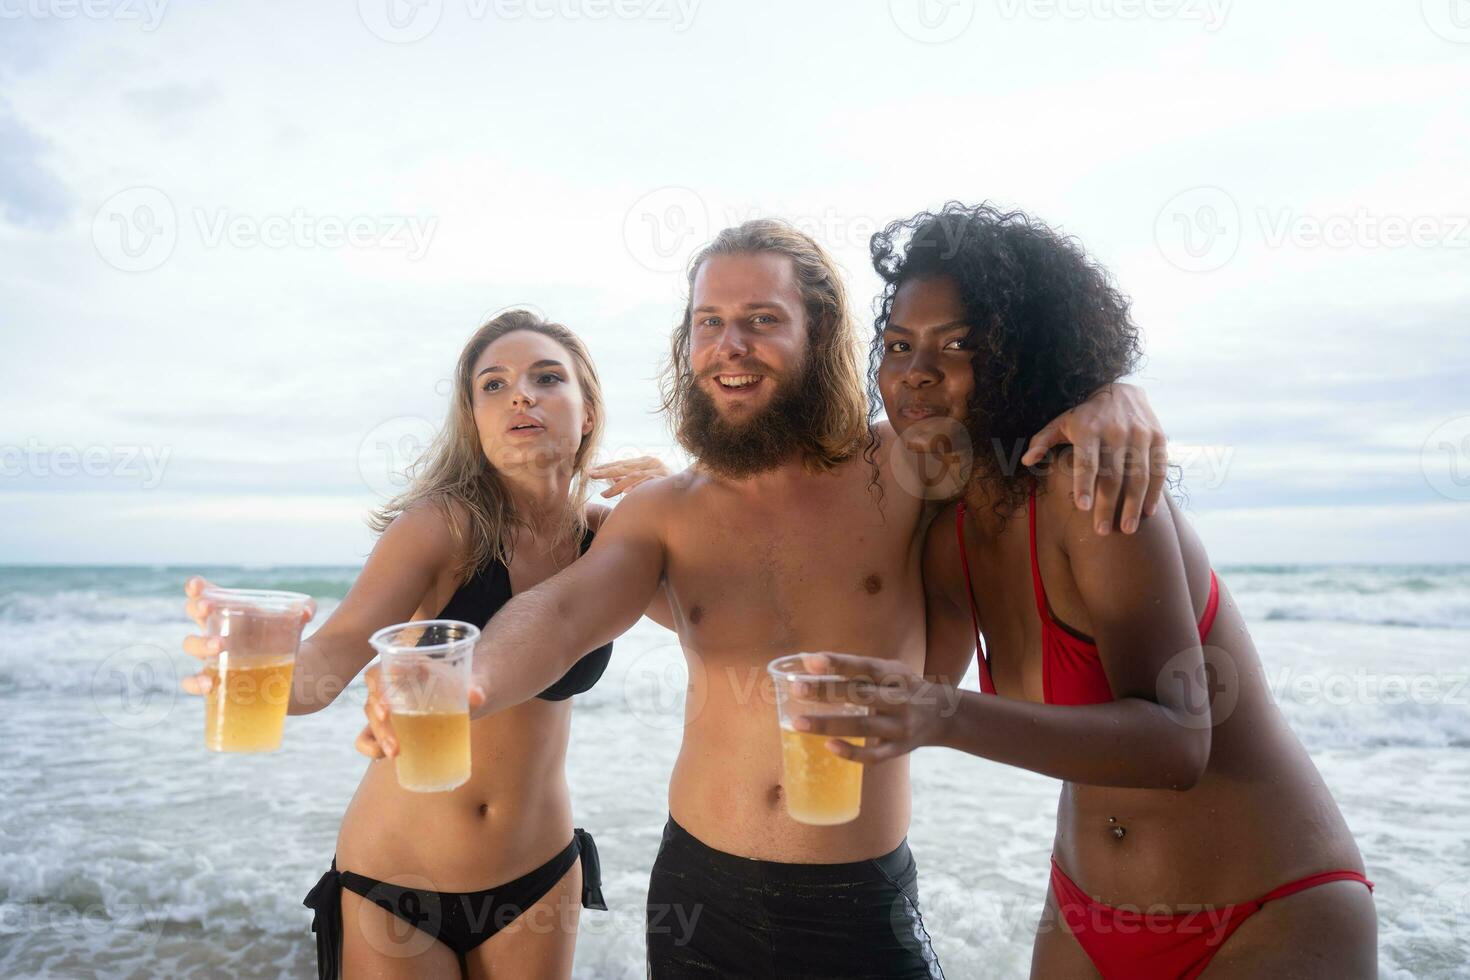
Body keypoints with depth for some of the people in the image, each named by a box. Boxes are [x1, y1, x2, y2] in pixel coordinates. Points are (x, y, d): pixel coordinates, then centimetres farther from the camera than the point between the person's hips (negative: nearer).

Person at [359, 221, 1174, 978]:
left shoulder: (902, 470, -9)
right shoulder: (664, 513, -4)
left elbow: (1049, 382, -1)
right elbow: (561, 609, -20)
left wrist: (1114, 397, -26)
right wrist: (466, 682, -42)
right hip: (698, 889, 2)